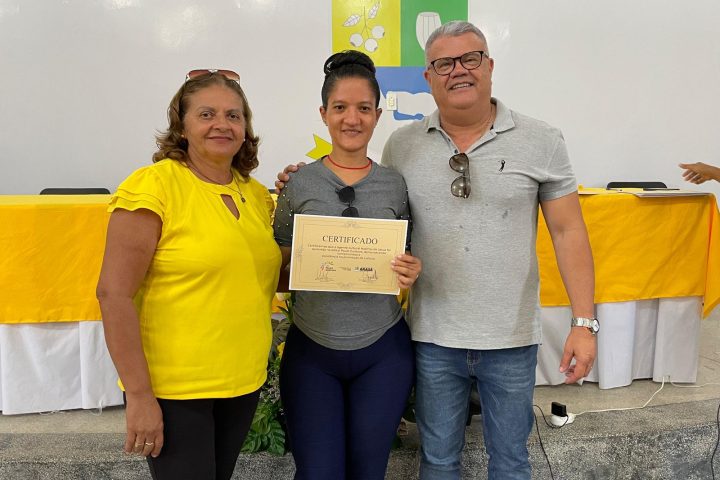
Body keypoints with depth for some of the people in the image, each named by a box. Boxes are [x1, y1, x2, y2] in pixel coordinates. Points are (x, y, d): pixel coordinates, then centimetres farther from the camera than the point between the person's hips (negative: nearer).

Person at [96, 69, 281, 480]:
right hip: (172, 387, -6)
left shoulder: (257, 194, 5)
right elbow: (114, 293, -17)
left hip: (245, 382, 6)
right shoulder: (153, 186, -14)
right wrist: (139, 395, -18)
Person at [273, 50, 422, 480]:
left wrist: (412, 274, -12)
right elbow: (279, 270, 5)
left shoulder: (397, 185, 0)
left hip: (383, 351, 1)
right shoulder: (299, 184, -2)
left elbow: (411, 263, 10)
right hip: (312, 349, 0)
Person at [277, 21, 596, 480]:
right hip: (434, 337, 1)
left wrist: (584, 322, -8)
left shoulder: (542, 141, -4)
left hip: (512, 339, -1)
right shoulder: (402, 145, 0)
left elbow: (568, 232, -3)